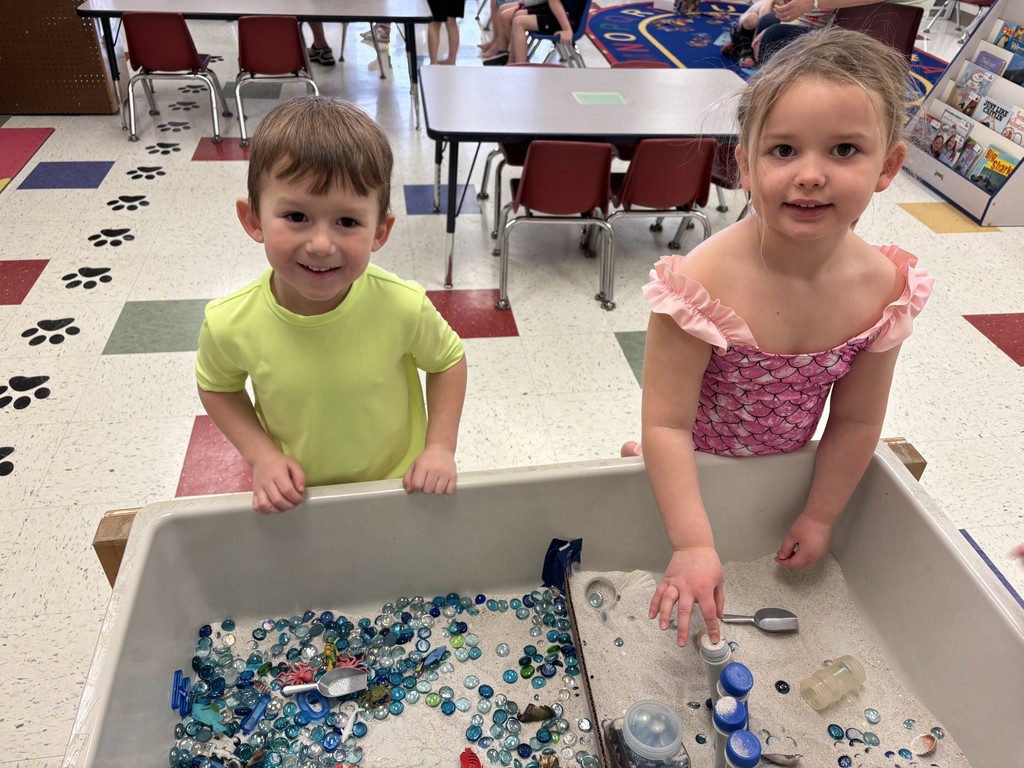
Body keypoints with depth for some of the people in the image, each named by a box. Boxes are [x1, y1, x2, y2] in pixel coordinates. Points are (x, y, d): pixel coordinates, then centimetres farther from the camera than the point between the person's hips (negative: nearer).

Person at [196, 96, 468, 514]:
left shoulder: (403, 306, -28)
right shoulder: (230, 324, -25)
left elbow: (447, 359, -7)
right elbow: (217, 386, -2)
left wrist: (441, 447, -15)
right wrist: (261, 455, -14)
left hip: (398, 490, 0)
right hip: (292, 497, 1)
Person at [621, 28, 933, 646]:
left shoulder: (882, 288, -20)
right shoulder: (706, 283, -34)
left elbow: (855, 421, -7)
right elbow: (666, 424, -31)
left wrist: (820, 514, 0)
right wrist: (693, 544, -35)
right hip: (692, 472, -5)